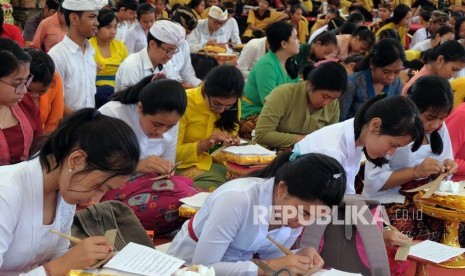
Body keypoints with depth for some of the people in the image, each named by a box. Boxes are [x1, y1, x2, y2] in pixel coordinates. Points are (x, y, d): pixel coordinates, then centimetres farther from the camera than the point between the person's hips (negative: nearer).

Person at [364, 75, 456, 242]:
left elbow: (439, 176, 13)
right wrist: (416, 172, -26)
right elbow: (374, 181, -19)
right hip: (387, 202, -6)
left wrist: (446, 168, -9)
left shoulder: (440, 128, 3)